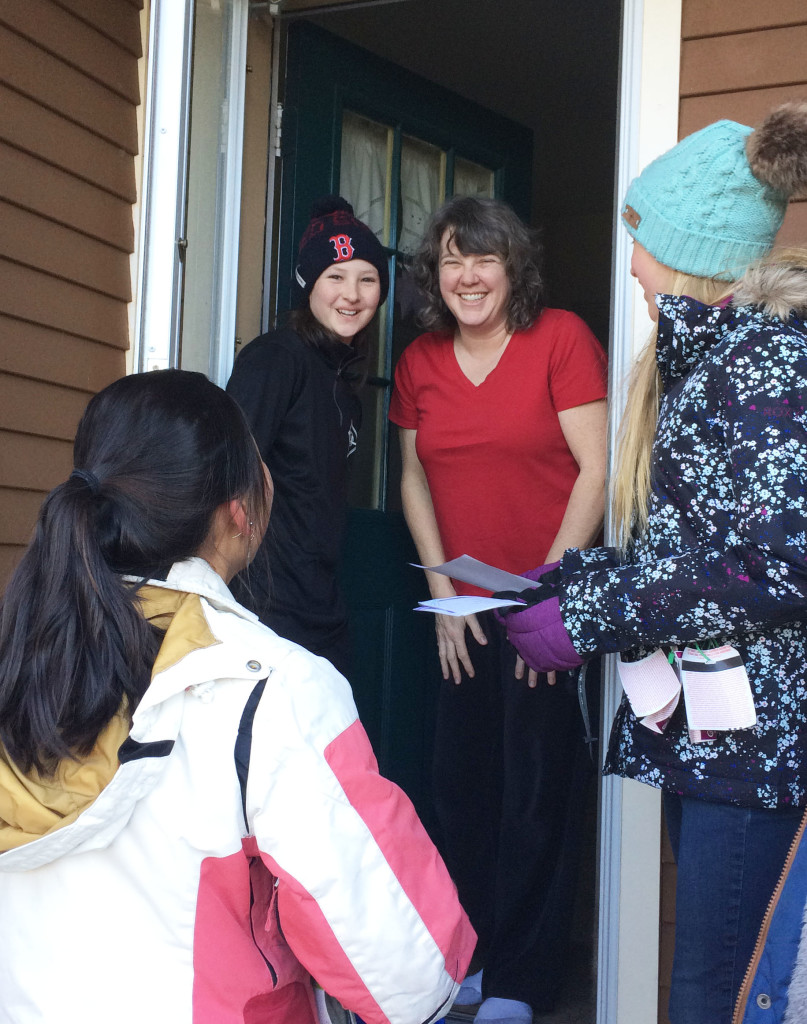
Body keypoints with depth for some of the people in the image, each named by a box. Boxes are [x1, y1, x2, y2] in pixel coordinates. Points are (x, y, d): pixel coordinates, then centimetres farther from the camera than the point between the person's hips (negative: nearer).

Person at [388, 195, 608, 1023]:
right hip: (463, 611, 5)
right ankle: (473, 957, 26)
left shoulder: (562, 338, -7)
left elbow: (596, 470, -10)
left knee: (537, 792, 0)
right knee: (461, 787, 9)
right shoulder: (419, 362, 7)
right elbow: (415, 477, 11)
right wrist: (442, 591, 2)